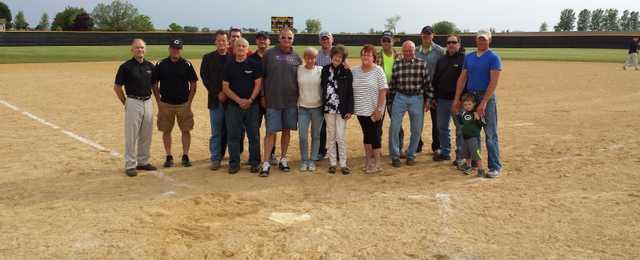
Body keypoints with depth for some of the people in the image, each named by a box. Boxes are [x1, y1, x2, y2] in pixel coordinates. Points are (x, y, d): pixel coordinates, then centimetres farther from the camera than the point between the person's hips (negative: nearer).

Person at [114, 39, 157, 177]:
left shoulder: (150, 66, 7)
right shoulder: (126, 66, -7)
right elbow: (117, 87, -2)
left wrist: (149, 98, 13)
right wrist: (125, 102, -1)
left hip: (148, 103, 5)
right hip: (133, 103, -5)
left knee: (146, 136, 12)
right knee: (131, 136, 0)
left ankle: (143, 162, 24)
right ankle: (130, 165, 8)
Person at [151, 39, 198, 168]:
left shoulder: (187, 65, -1)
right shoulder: (161, 65, 0)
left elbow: (193, 84, 2)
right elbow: (154, 84, 6)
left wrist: (189, 102, -3)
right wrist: (159, 102, 0)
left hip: (183, 104, -1)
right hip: (165, 104, 1)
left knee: (186, 130, 2)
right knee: (166, 131, 6)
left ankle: (185, 156, 12)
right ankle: (169, 157, 16)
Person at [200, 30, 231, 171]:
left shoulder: (233, 58, 7)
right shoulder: (208, 58, 6)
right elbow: (205, 78, 1)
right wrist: (217, 94, -8)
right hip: (215, 100, -1)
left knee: (227, 131, 5)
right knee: (216, 132, 0)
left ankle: (221, 155, 16)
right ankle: (215, 159, 7)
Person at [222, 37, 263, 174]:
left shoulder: (254, 64, 2)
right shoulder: (229, 66, 6)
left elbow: (258, 84, -1)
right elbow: (225, 87, 2)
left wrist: (250, 100, -12)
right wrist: (239, 100, -10)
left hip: (252, 105, -1)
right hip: (233, 105, 1)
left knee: (254, 135, 4)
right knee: (233, 136, 4)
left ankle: (254, 163, 14)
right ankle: (234, 163, 13)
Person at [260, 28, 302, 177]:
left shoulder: (296, 57, 7)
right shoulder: (269, 54, 0)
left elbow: (300, 79, 15)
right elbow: (261, 76, 3)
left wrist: (299, 98, 10)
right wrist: (262, 96, 0)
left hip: (291, 100, 3)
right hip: (273, 100, -3)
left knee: (287, 130, 10)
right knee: (271, 131, -4)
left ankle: (283, 159, 23)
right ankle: (265, 163, 0)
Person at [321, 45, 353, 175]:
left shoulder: (346, 72, -4)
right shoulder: (325, 70, 4)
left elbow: (350, 92, -4)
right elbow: (322, 86, 5)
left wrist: (349, 110, -9)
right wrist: (322, 105, -2)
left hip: (341, 109, -3)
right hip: (328, 107, 3)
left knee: (340, 136, -2)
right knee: (331, 136, 9)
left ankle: (343, 164, 7)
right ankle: (332, 163, 17)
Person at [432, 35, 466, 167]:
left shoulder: (464, 59, -6)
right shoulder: (442, 60, 14)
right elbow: (435, 80, 16)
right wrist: (434, 97, 10)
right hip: (442, 99, 6)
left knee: (460, 129, 1)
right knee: (442, 127, 12)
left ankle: (460, 155, 9)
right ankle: (445, 152, 24)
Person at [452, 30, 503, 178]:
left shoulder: (493, 58, -5)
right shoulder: (469, 57, 13)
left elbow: (493, 82, -13)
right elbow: (462, 79, 12)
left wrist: (483, 103, -20)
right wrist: (456, 99, 3)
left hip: (487, 97, -6)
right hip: (470, 97, 6)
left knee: (490, 134, -6)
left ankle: (495, 167, -1)